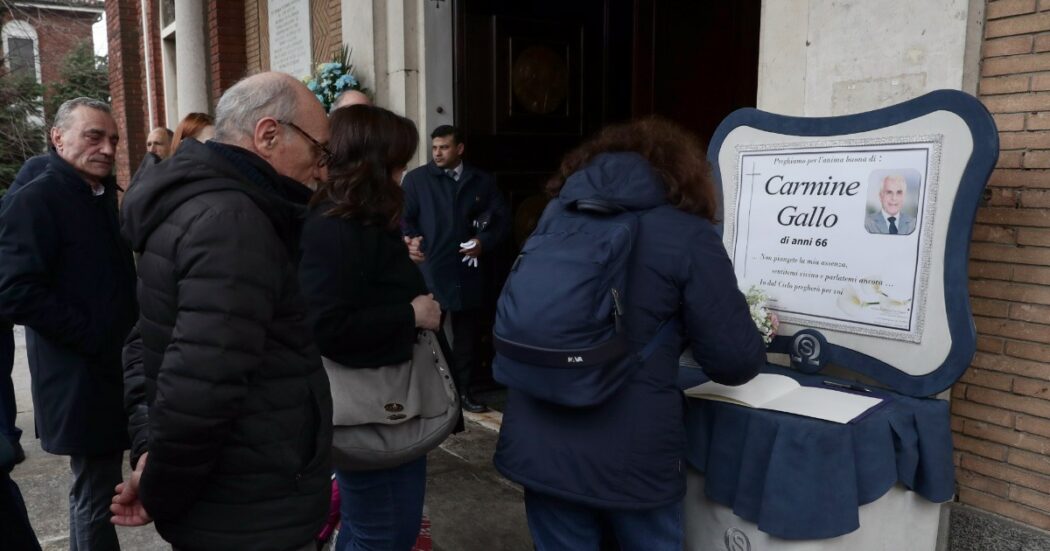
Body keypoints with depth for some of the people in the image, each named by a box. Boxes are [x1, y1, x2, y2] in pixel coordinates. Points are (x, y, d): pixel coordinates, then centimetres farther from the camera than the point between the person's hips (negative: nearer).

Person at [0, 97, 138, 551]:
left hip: (114, 372, 8)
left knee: (99, 488, 19)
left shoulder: (104, 197, 14)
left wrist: (131, 331, 6)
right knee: (94, 494, 2)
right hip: (81, 381, -8)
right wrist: (94, 338, -20)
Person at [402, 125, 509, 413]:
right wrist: (411, 239, -20)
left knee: (468, 333, 9)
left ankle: (462, 390, 22)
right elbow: (404, 217, -1)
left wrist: (484, 243, -6)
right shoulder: (416, 179, 5)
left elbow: (502, 219, 11)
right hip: (430, 270, -3)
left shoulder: (482, 182, 12)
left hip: (468, 271, 3)